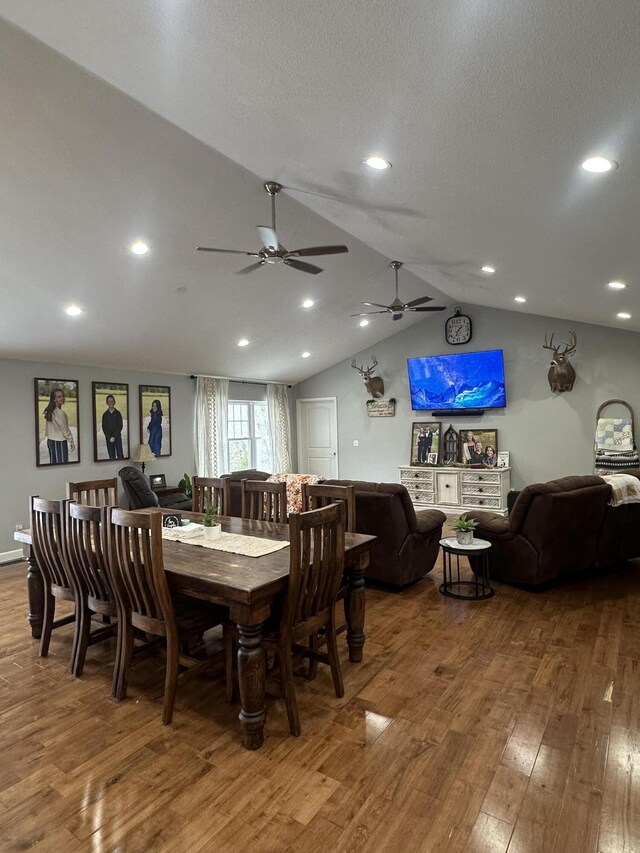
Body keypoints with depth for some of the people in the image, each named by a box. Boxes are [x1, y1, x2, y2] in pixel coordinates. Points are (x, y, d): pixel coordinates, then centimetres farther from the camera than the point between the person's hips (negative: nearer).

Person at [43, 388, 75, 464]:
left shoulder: (49, 411, 8)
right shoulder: (60, 413, -18)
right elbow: (65, 429, -12)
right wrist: (72, 442, -4)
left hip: (50, 440, 9)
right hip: (59, 442, -9)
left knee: (53, 463, 13)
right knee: (62, 463, -4)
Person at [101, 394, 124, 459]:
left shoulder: (118, 413, 3)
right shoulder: (105, 415, 7)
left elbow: (120, 426, -1)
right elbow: (104, 428, 4)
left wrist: (114, 437, -11)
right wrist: (109, 437, -8)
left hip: (117, 437, -1)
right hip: (109, 439, 1)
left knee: (120, 455, -4)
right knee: (111, 456, 3)